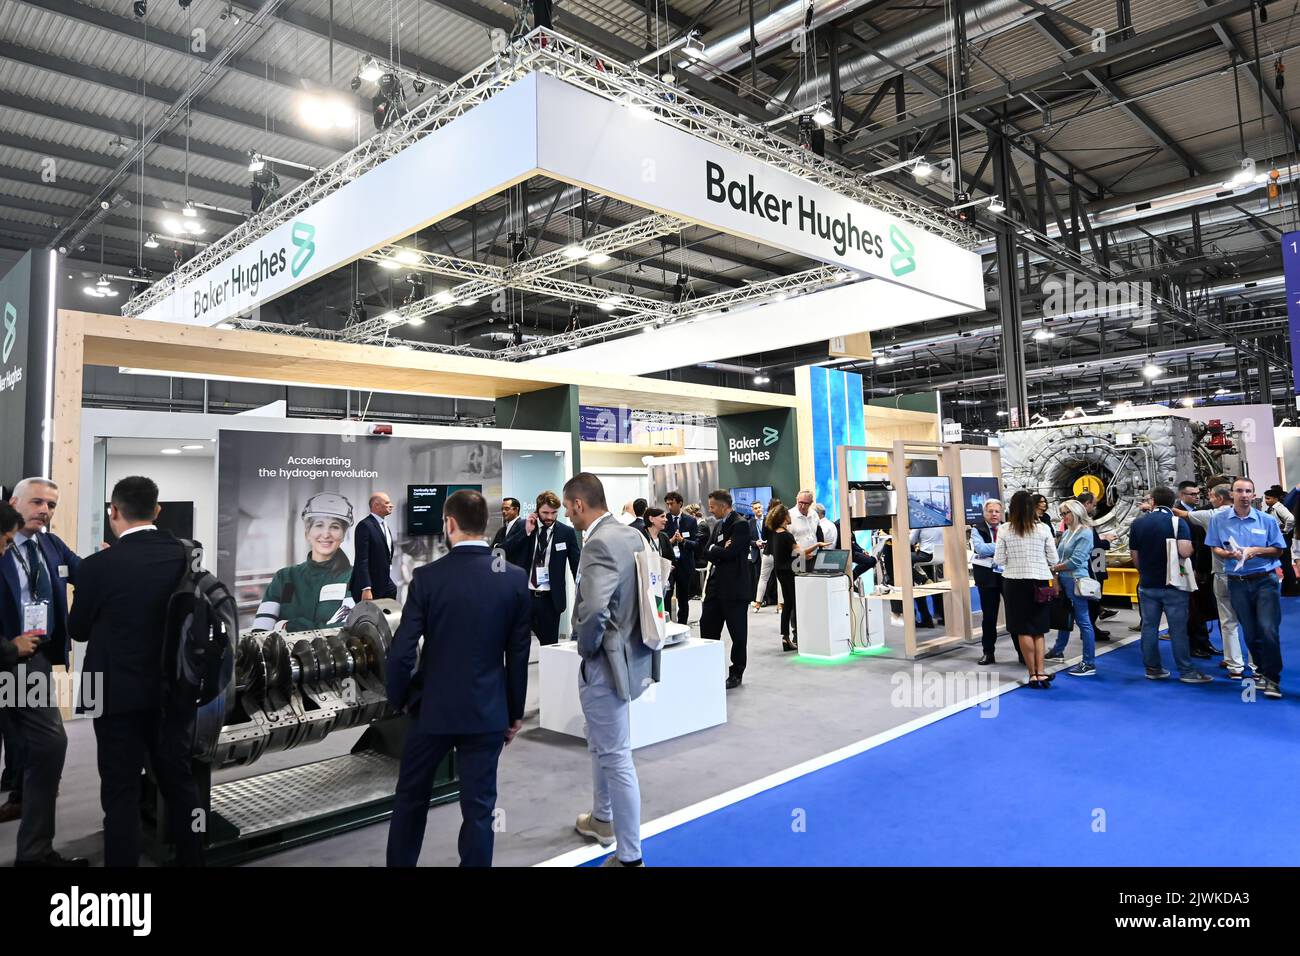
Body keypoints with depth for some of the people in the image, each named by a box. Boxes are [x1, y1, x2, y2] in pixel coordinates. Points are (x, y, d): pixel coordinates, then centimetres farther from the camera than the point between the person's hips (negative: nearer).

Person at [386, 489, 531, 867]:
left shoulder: (427, 577, -12)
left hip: (433, 708, 0)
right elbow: (519, 654, -2)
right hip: (488, 711, 1)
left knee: (411, 798, 20)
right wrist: (515, 712, 9)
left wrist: (399, 699, 8)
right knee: (479, 807, 10)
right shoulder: (515, 578, -7)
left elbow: (402, 651, -11)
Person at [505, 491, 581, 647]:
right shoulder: (522, 526, 2)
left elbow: (577, 564, 3)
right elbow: (505, 551, -4)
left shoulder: (566, 533, -1)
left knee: (549, 644, 7)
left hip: (550, 599, 0)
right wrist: (526, 532, -13)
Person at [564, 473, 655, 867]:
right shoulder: (630, 535, 6)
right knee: (601, 745, 27)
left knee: (616, 757, 2)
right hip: (626, 651, 10)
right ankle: (602, 819, 46)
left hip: (606, 661, -10)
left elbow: (594, 609, -36)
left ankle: (630, 855, 15)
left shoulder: (599, 544, -24)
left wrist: (586, 647, -18)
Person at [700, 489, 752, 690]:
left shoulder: (741, 524, -12)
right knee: (707, 628, 11)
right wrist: (720, 550, -9)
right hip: (715, 585, 8)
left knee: (737, 632, 4)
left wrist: (714, 550, -5)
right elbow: (706, 552, 9)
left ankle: (736, 674, 15)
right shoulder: (717, 525, 15)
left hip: (734, 587, -8)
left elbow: (729, 552, -21)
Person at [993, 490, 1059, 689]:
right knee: (1038, 629, 13)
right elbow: (1054, 560, -2)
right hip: (1040, 582, 1)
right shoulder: (1043, 528, -5)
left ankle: (1033, 673, 11)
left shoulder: (1005, 530, -7)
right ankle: (1040, 672, 7)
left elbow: (999, 560, -4)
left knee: (1023, 630, 8)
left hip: (1014, 582, -1)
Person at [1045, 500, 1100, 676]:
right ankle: (1058, 651, 36)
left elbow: (1075, 561, -16)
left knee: (1083, 621, -3)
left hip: (1076, 581, -8)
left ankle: (1089, 664, 2)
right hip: (1063, 581, 8)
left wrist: (1054, 568, -7)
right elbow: (1058, 556, 12)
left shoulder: (1085, 533, -11)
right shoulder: (1067, 532, 13)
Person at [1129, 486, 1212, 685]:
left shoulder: (1138, 524, 2)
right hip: (1173, 584, -3)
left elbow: (1135, 557, 7)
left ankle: (1153, 668, 13)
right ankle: (1186, 671, 7)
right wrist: (1190, 548, 1)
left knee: (1149, 626, 7)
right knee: (1178, 628, 2)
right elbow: (1185, 551, -22)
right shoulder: (1177, 522, -9)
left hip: (1147, 584, 3)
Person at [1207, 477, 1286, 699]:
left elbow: (1279, 551, 3)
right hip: (1237, 583, 2)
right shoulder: (1219, 520, 1)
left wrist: (1256, 551, -14)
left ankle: (1272, 678, -1)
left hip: (1266, 580, -2)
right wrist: (1229, 554, -15)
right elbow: (1215, 548, 6)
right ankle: (1261, 670, 28)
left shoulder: (1268, 520, -1)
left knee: (1268, 629, -11)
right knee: (1250, 633, 11)